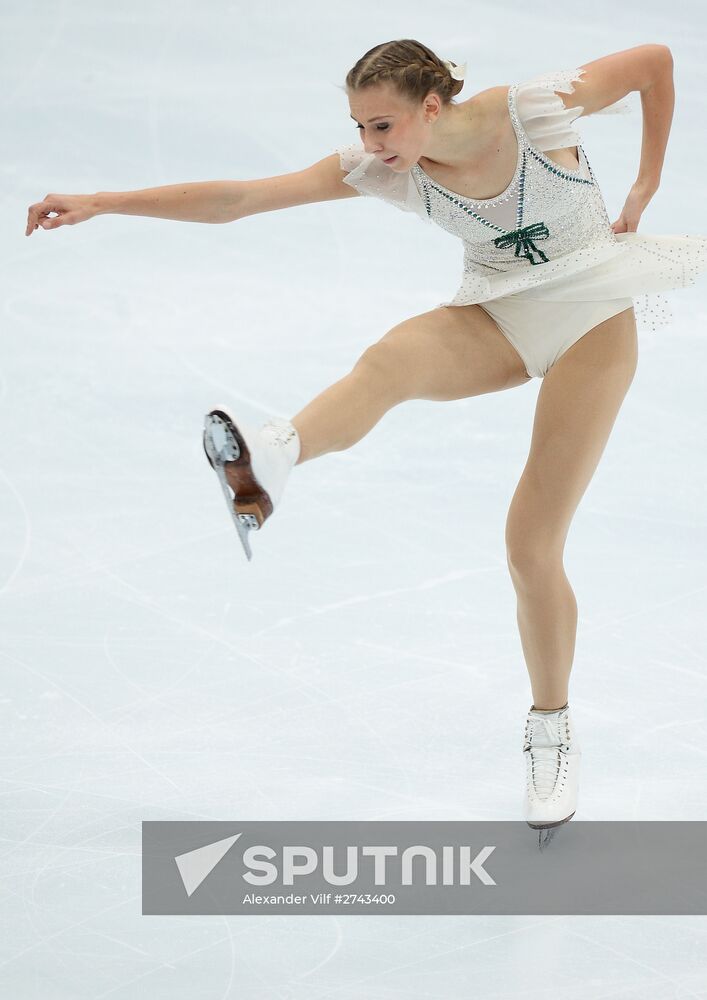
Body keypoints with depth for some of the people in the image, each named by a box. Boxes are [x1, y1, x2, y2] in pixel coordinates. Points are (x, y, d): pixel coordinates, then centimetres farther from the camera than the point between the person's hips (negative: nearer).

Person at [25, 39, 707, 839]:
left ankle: (551, 735, 12)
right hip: (500, 316, 3)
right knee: (392, 359, -34)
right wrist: (101, 204, -25)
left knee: (532, 542, -9)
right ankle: (269, 460, -63)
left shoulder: (536, 111, -21)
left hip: (592, 325, -3)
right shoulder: (379, 168, -12)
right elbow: (235, 199, -17)